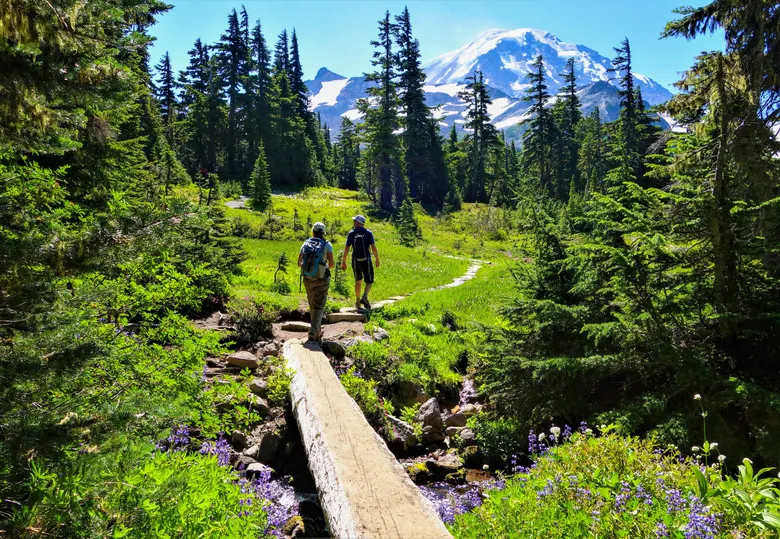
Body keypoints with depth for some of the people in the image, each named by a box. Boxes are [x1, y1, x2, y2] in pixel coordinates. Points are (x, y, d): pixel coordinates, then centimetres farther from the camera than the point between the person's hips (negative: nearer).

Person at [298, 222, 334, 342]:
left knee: (312, 306, 18)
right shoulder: (327, 245, -6)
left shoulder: (305, 244, 5)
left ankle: (318, 332, 28)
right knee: (319, 307, 1)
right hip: (321, 279, -4)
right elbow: (331, 264, -10)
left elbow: (299, 263, 7)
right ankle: (313, 332, -16)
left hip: (307, 279, 4)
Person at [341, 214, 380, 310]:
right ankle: (364, 297, -19)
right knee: (369, 281, 5)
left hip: (355, 261, 2)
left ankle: (357, 301, 21)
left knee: (358, 281, 17)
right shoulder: (368, 233, -3)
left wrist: (343, 261, 5)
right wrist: (377, 259, 2)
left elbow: (346, 248, -2)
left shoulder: (351, 233, -1)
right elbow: (373, 247, -8)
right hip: (366, 260, -2)